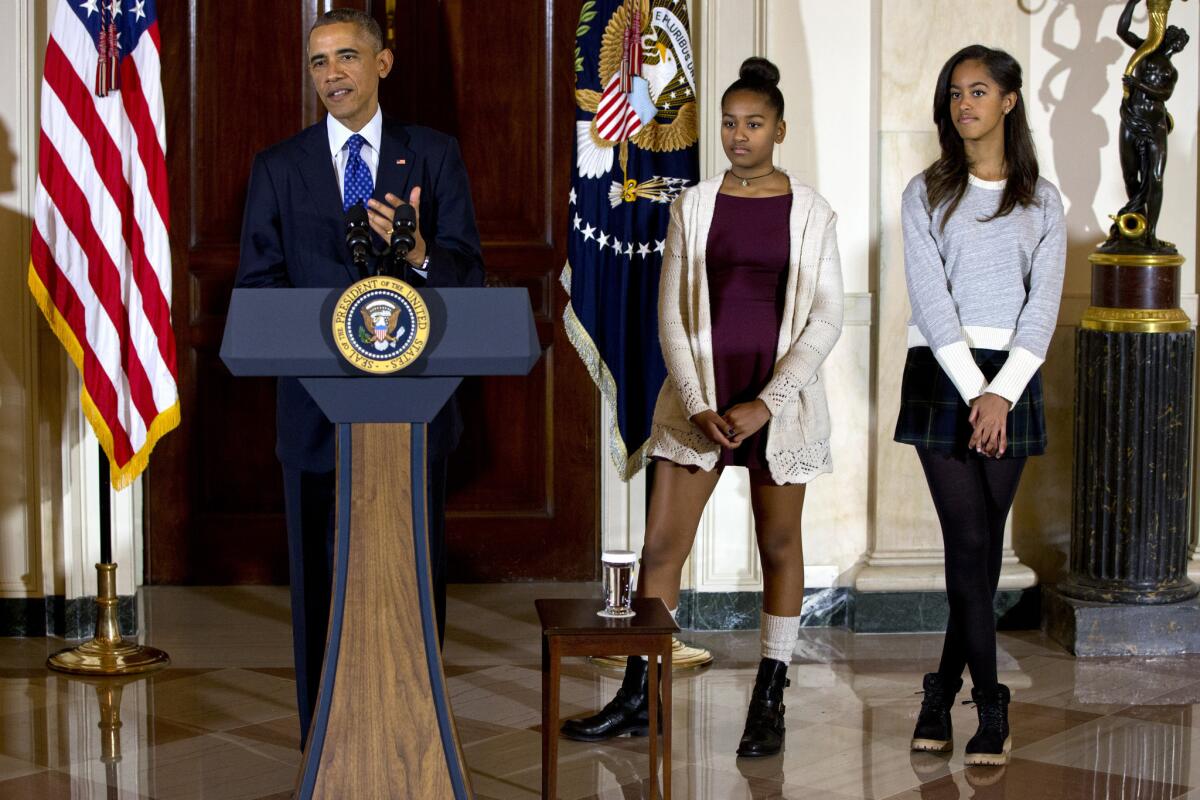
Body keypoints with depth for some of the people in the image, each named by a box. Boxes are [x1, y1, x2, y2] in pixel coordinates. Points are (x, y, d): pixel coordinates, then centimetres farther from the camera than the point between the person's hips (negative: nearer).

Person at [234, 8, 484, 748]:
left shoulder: (434, 155, 3)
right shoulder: (279, 167, 6)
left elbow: (470, 272, -4)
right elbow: (257, 285, 2)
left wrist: (419, 255, -26)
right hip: (318, 404, 1)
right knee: (322, 580, 8)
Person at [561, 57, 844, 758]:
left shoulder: (812, 213, 0)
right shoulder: (694, 206, 3)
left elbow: (826, 319, -4)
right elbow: (672, 313, 2)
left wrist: (765, 405, -12)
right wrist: (697, 404, -9)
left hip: (780, 397, -1)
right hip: (700, 394, 1)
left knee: (780, 544, 7)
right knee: (662, 544, 0)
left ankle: (770, 702, 17)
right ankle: (638, 699, 11)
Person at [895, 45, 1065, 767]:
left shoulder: (1042, 200, 10)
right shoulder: (927, 194, 5)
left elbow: (1044, 303, 1)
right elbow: (931, 300, -5)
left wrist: (1004, 393, -11)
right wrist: (974, 390, -14)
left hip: (1012, 379, 2)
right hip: (942, 375, -2)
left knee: (985, 545, 2)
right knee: (970, 543, -8)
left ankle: (944, 693, 13)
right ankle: (991, 706, -1)